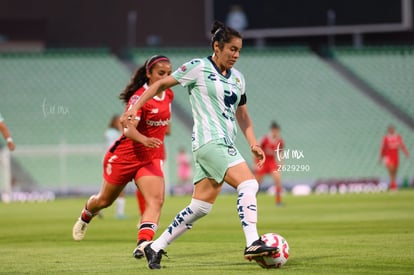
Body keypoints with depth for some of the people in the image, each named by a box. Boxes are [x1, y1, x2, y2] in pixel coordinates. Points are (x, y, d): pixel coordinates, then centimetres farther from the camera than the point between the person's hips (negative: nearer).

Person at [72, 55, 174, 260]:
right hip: (124, 156, -4)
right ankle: (85, 216, 52)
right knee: (105, 200, 17)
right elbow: (128, 129, -37)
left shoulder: (168, 95, -1)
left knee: (156, 200, -23)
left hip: (151, 158, 4)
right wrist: (145, 140, -54)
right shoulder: (139, 96, -22)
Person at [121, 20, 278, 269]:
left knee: (200, 207, 5)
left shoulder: (238, 78, 16)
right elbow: (162, 84, 3)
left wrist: (253, 144, 11)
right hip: (209, 142, -8)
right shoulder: (198, 67, -4)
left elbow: (242, 115, 24)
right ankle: (252, 244, -27)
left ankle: (155, 248, 13)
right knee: (249, 184, -22)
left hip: (225, 145, 8)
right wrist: (135, 107, -4)